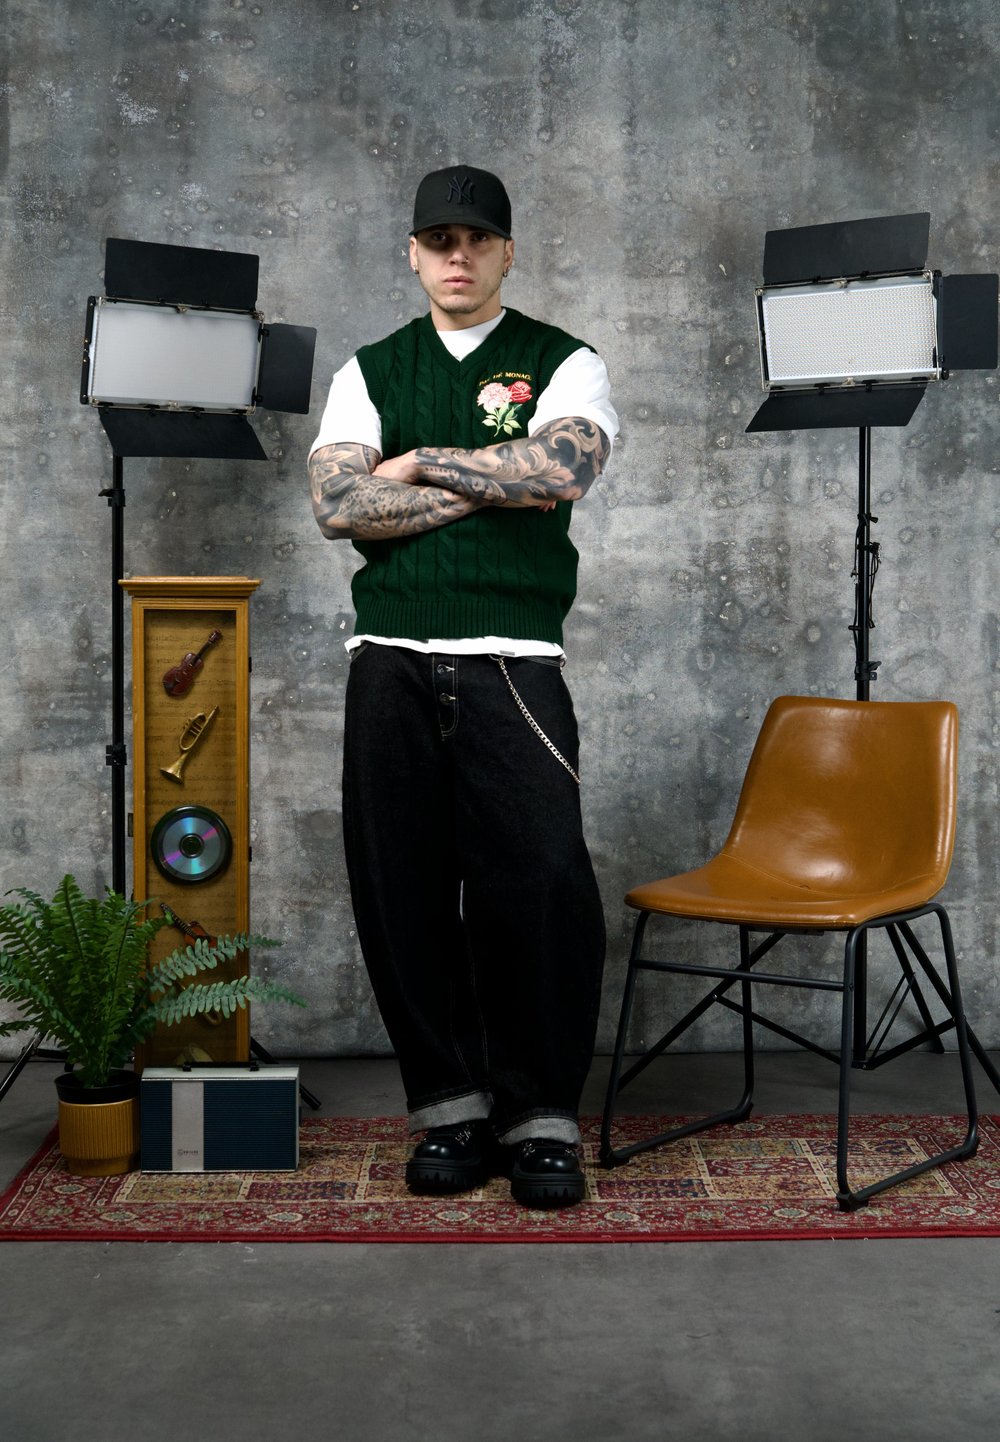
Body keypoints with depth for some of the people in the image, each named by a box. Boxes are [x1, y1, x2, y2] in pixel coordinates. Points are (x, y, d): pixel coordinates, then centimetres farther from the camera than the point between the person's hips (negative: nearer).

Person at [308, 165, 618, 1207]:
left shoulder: (563, 364, 10)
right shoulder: (368, 372, 16)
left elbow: (563, 469, -11)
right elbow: (337, 505, -1)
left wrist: (420, 464, -3)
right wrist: (493, 482, -4)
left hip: (515, 662, -2)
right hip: (391, 661, 3)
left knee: (539, 880, -9)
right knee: (402, 887, 3)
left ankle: (542, 1118, 5)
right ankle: (450, 1107, 17)